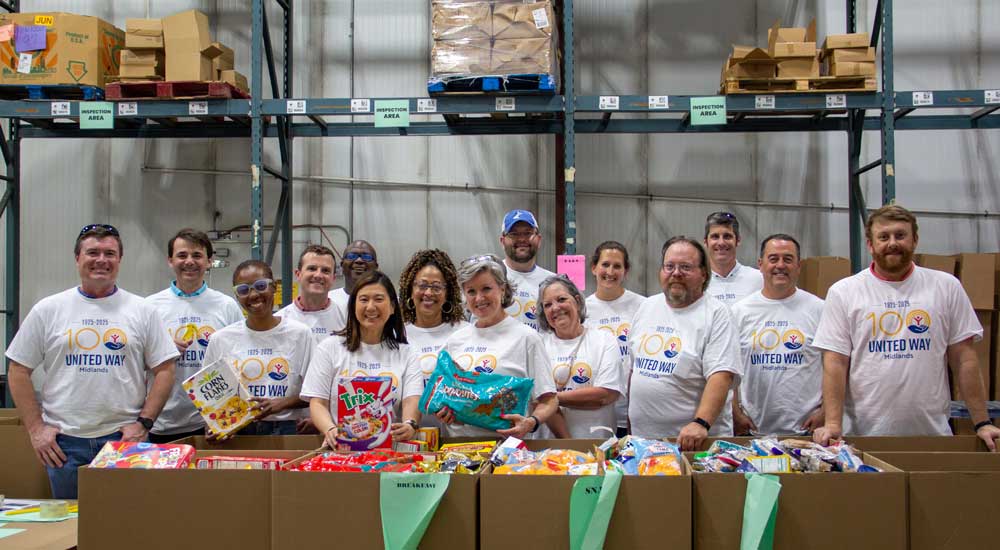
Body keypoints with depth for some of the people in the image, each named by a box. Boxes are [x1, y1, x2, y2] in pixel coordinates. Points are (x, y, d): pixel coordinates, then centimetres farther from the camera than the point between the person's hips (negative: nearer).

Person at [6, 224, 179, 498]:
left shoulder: (142, 311, 4)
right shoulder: (48, 310, 5)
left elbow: (164, 370, 3)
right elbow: (18, 371, 7)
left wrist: (143, 423, -6)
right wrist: (35, 428, -1)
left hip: (124, 438, 0)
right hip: (62, 440, 1)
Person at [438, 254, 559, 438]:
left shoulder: (525, 337, 3)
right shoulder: (455, 340, 18)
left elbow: (549, 400, 1)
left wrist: (531, 423, -18)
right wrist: (441, 412, 3)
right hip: (457, 441, 5)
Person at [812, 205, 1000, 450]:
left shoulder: (946, 287, 5)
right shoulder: (843, 292, 0)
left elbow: (964, 358, 5)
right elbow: (835, 363, -4)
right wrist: (833, 424, -14)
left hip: (932, 433, 2)